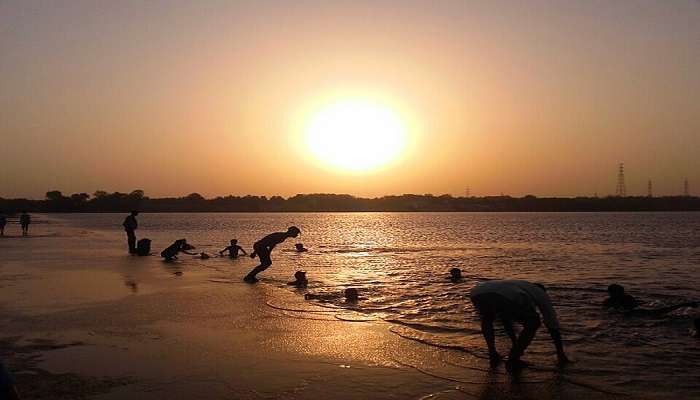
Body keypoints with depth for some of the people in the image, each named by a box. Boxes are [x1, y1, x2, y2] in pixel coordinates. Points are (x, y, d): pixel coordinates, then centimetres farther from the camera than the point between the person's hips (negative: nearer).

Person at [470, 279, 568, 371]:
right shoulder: (541, 293, 37)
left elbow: (505, 319, 61)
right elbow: (553, 325, 39)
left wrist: (515, 343, 70)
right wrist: (560, 353, 48)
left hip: (477, 293, 5)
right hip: (505, 300, -5)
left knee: (486, 318, 42)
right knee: (533, 324, 24)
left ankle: (493, 355, 32)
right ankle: (512, 361, 22)